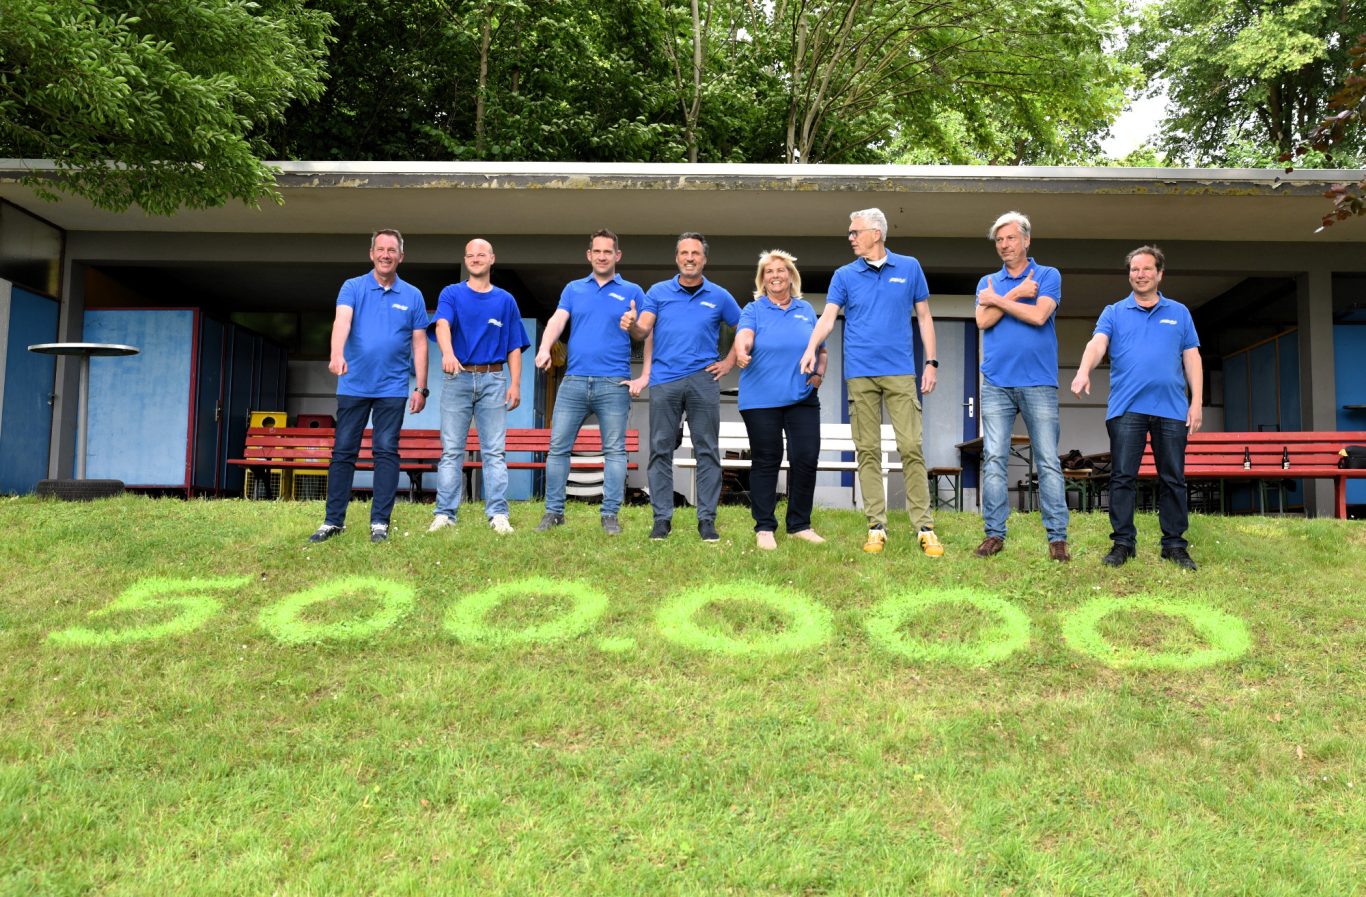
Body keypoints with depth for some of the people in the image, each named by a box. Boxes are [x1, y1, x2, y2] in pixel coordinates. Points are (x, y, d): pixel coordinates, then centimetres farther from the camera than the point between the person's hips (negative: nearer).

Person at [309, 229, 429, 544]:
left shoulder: (413, 296, 6)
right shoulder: (353, 287, 2)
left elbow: (419, 344, 6)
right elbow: (342, 320, -16)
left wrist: (421, 388, 0)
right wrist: (337, 354, -35)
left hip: (393, 388, 0)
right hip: (353, 385, 0)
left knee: (386, 453, 1)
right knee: (343, 453, 4)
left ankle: (380, 522, 6)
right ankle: (333, 520, 12)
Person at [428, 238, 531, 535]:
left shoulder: (505, 300, 12)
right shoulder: (451, 294, 7)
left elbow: (514, 346, 10)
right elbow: (443, 324, -14)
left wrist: (515, 384, -1)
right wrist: (448, 353, -35)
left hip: (494, 380, 1)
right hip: (458, 378, -1)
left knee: (494, 451, -1)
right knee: (451, 451, 0)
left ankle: (498, 515, -1)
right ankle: (444, 514, 3)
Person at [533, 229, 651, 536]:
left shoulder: (631, 292, 8)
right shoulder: (573, 289, 15)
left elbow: (649, 335, 4)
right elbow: (557, 320, 1)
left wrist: (645, 376, -6)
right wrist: (544, 348, -19)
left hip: (615, 384, -2)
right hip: (574, 382, 2)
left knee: (614, 450, 0)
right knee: (558, 447, 1)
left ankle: (610, 514, 6)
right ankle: (553, 511, 10)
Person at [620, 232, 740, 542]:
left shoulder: (719, 296, 9)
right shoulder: (658, 292, 8)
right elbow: (643, 331, -3)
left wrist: (729, 362, 7)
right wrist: (632, 325, -25)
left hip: (703, 380, 0)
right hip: (664, 380, 0)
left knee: (707, 451, 0)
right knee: (661, 450, 0)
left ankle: (707, 519, 6)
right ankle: (662, 518, 7)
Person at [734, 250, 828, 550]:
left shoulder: (806, 310, 13)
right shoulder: (754, 310, 3)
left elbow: (821, 349, 20)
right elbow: (744, 335, -18)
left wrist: (819, 373, 1)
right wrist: (741, 352, -40)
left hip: (802, 398, 3)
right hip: (761, 399, -3)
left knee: (806, 459, -1)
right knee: (765, 462, 1)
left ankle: (800, 525, 12)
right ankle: (764, 528, 8)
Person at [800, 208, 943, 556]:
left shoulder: (909, 268, 7)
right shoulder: (844, 275, 7)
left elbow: (924, 317, 10)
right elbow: (827, 317, -3)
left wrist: (931, 362, 3)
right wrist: (811, 349, -22)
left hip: (900, 373, -1)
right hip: (860, 374, 1)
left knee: (911, 447, -6)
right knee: (867, 451, 3)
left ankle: (924, 527, 0)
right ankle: (876, 526, 9)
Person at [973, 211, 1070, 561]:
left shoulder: (1048, 276, 5)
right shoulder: (987, 283, 14)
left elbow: (1039, 315, -11)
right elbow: (983, 321, -2)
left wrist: (998, 300, -2)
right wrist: (1016, 294, -6)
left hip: (1039, 384, -2)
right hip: (996, 384, 3)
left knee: (1048, 462, -2)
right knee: (993, 460, 0)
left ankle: (1057, 536, 1)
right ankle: (994, 533, 6)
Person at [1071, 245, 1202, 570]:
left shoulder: (1179, 313, 15)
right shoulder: (1114, 313, 10)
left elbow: (1192, 358, 12)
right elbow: (1097, 343, -8)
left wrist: (1197, 402, 2)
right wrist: (1084, 371, -29)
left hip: (1172, 409, 1)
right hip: (1126, 408, -1)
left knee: (1173, 479, 4)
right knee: (1123, 477, -2)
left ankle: (1175, 544, 12)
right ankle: (1122, 542, 5)